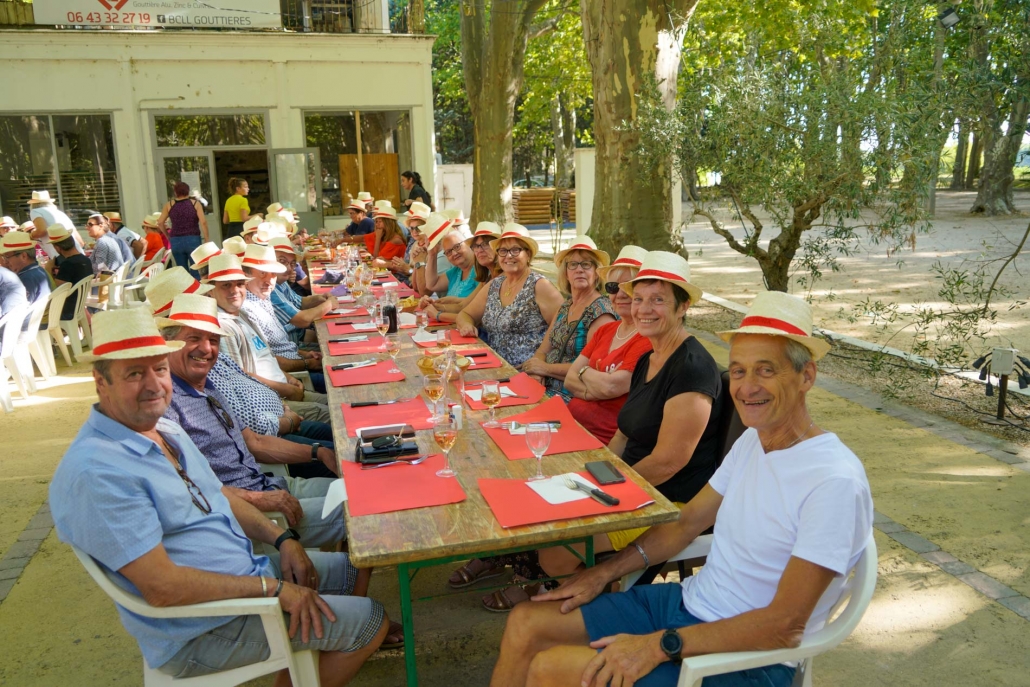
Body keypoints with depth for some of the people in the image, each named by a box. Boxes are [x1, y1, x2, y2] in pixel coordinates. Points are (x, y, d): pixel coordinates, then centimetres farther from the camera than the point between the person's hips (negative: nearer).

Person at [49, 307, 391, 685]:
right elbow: (162, 587, -29)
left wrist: (281, 539, 0)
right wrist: (273, 588, -22)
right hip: (202, 630, -9)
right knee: (372, 622, -5)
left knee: (356, 569, 18)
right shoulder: (96, 471, -27)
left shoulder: (165, 428, 5)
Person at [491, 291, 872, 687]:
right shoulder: (753, 439, 4)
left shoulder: (834, 481, -24)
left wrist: (660, 645, -24)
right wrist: (605, 572, 4)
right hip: (686, 599, 8)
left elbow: (785, 625, -24)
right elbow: (686, 523, 12)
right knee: (525, 625, 1)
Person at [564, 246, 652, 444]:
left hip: (607, 440, -7)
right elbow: (570, 379, 8)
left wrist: (584, 372, -2)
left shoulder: (649, 339, -14)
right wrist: (593, 390, -13)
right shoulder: (605, 331, 12)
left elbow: (611, 386, -23)